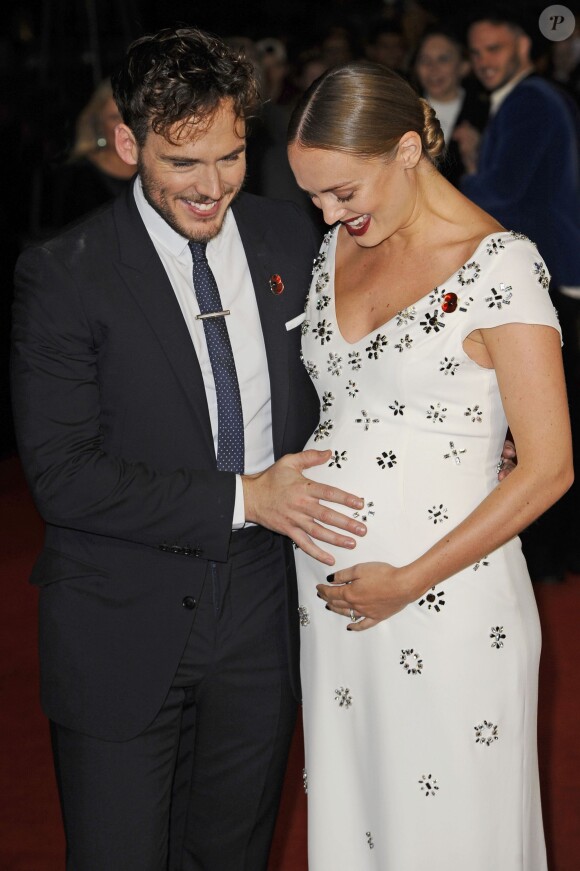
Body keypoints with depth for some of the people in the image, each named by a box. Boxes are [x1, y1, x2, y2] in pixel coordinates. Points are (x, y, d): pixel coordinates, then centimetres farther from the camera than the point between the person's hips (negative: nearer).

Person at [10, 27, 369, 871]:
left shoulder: (289, 239, 1)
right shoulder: (65, 275, -14)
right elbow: (61, 473, -17)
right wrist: (242, 498, -20)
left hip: (259, 613, 4)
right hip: (123, 631, -4)